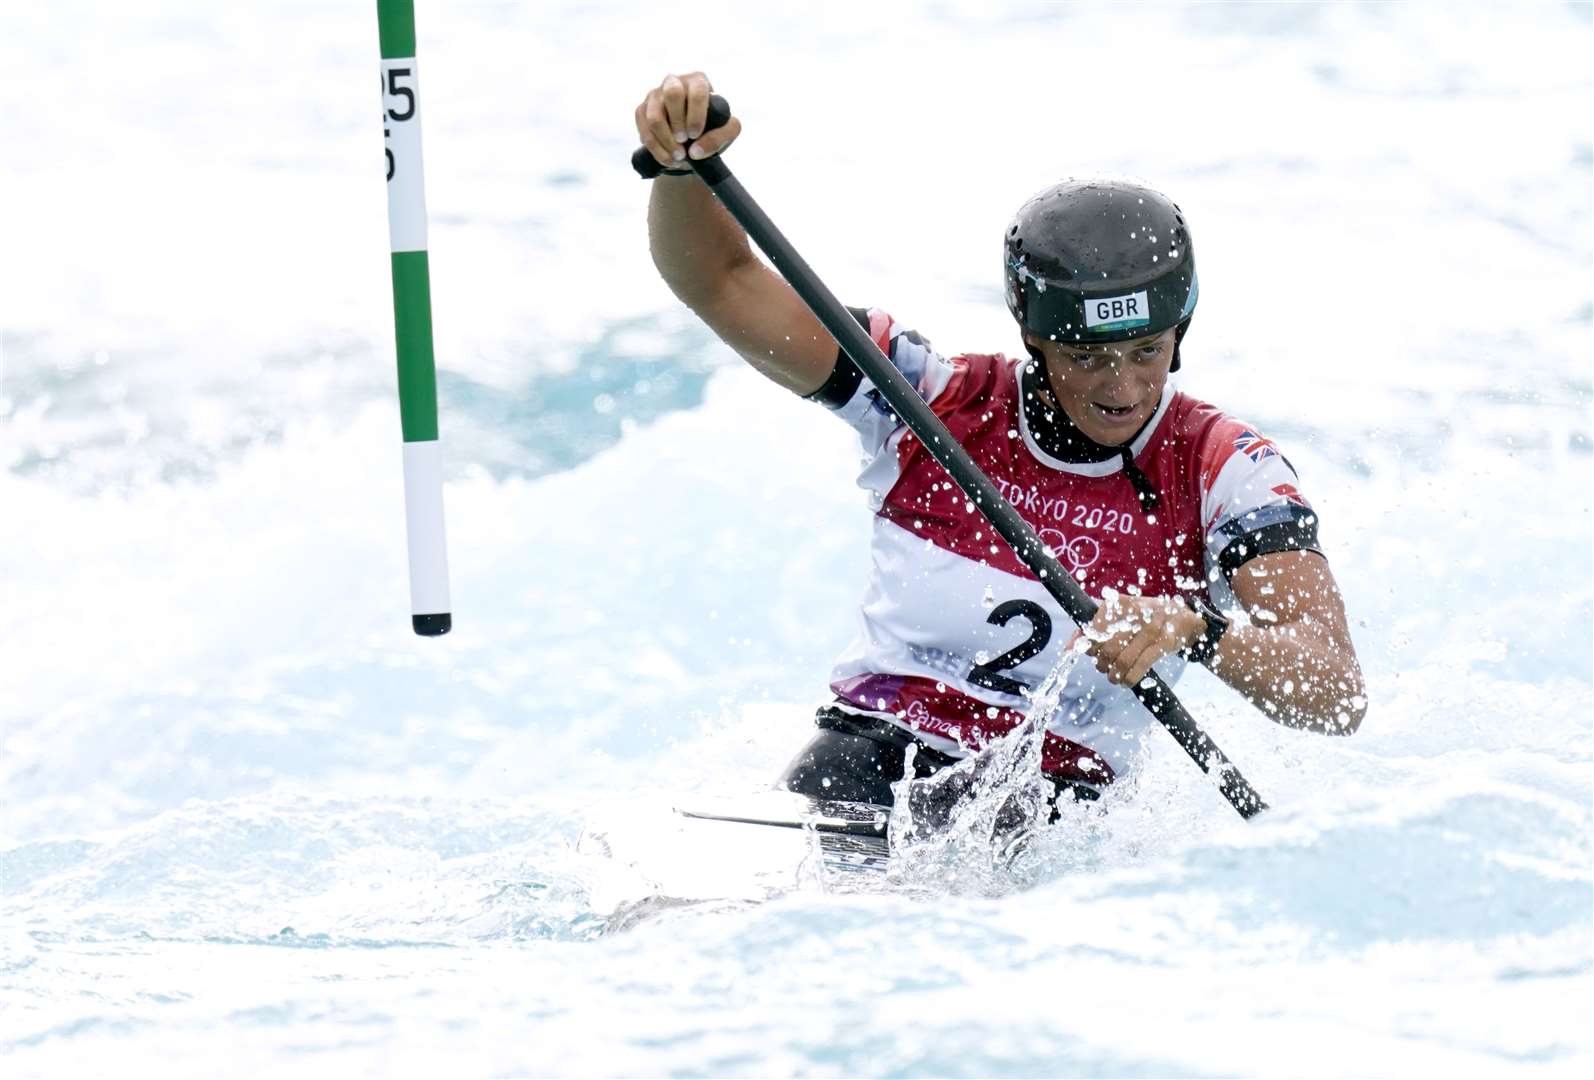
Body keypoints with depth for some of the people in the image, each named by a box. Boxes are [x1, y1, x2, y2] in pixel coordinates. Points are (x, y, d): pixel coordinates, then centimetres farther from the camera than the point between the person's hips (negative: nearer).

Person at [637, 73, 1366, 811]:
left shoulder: (1225, 471, -2)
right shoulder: (939, 401, 2)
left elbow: (1338, 696, -14)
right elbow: (721, 280, 3)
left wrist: (1195, 630, -34)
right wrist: (683, 163, -18)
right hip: (872, 755, 1)